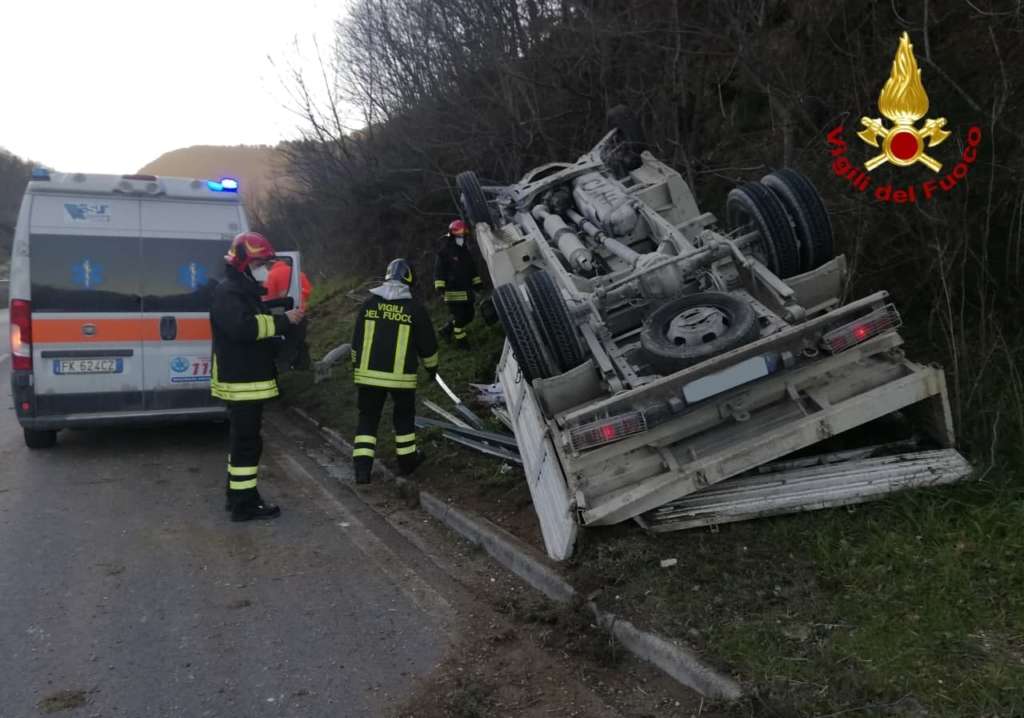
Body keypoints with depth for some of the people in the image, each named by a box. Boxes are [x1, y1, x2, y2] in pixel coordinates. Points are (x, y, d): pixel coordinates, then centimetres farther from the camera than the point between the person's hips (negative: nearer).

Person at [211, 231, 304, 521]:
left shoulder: (246, 291, 18)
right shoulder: (228, 293, -16)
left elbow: (258, 326, 20)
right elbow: (243, 328, -32)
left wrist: (285, 318, 3)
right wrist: (283, 320, -27)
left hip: (247, 380, 11)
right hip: (241, 382, -11)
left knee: (242, 439, 17)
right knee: (247, 441, -6)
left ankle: (237, 495, 27)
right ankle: (244, 503, 0)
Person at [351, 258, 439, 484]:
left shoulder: (369, 304, 1)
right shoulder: (415, 308, -6)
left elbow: (356, 341, 7)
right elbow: (427, 343, 2)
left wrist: (356, 367, 21)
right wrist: (431, 366, 19)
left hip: (368, 374, 2)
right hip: (402, 375, -1)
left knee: (368, 418, 10)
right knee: (404, 416, 18)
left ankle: (362, 468, 2)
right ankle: (407, 461, 29)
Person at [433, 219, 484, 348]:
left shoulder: (465, 251, 15)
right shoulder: (444, 253, -9)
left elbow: (472, 268, 24)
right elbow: (439, 270, -13)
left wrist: (477, 282, 20)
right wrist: (440, 286, -22)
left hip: (467, 291, 8)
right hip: (453, 292, -8)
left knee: (469, 315, 13)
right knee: (460, 317, -5)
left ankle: (447, 330, 28)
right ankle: (460, 340, 12)